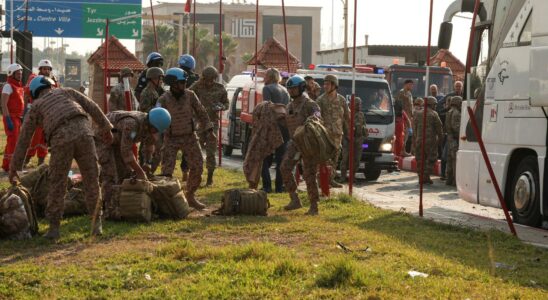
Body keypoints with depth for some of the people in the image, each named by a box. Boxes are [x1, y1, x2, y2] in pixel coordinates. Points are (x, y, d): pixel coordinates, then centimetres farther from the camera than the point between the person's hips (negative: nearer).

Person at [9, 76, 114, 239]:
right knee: (91, 179, 11)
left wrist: (14, 168, 30)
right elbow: (92, 107, 24)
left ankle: (54, 227, 12)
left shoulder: (36, 106, 27)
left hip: (61, 139, -1)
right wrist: (106, 128, 30)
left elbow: (24, 138, 26)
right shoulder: (65, 91, 33)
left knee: (57, 184, 12)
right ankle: (97, 223, 13)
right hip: (83, 131, 1)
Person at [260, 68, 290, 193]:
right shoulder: (284, 90, 18)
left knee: (265, 159, 2)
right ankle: (279, 186, 10)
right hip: (285, 128, 6)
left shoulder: (267, 88, -5)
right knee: (281, 159, 12)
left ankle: (267, 186, -6)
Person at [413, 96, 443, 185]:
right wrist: (440, 137, 6)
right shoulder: (433, 114, -6)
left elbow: (414, 126, 12)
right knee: (431, 159, 3)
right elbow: (439, 127, -6)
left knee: (420, 159, 9)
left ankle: (421, 178, 10)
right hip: (430, 141, -5)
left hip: (419, 140, 5)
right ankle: (426, 177, -3)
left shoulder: (418, 114, 9)